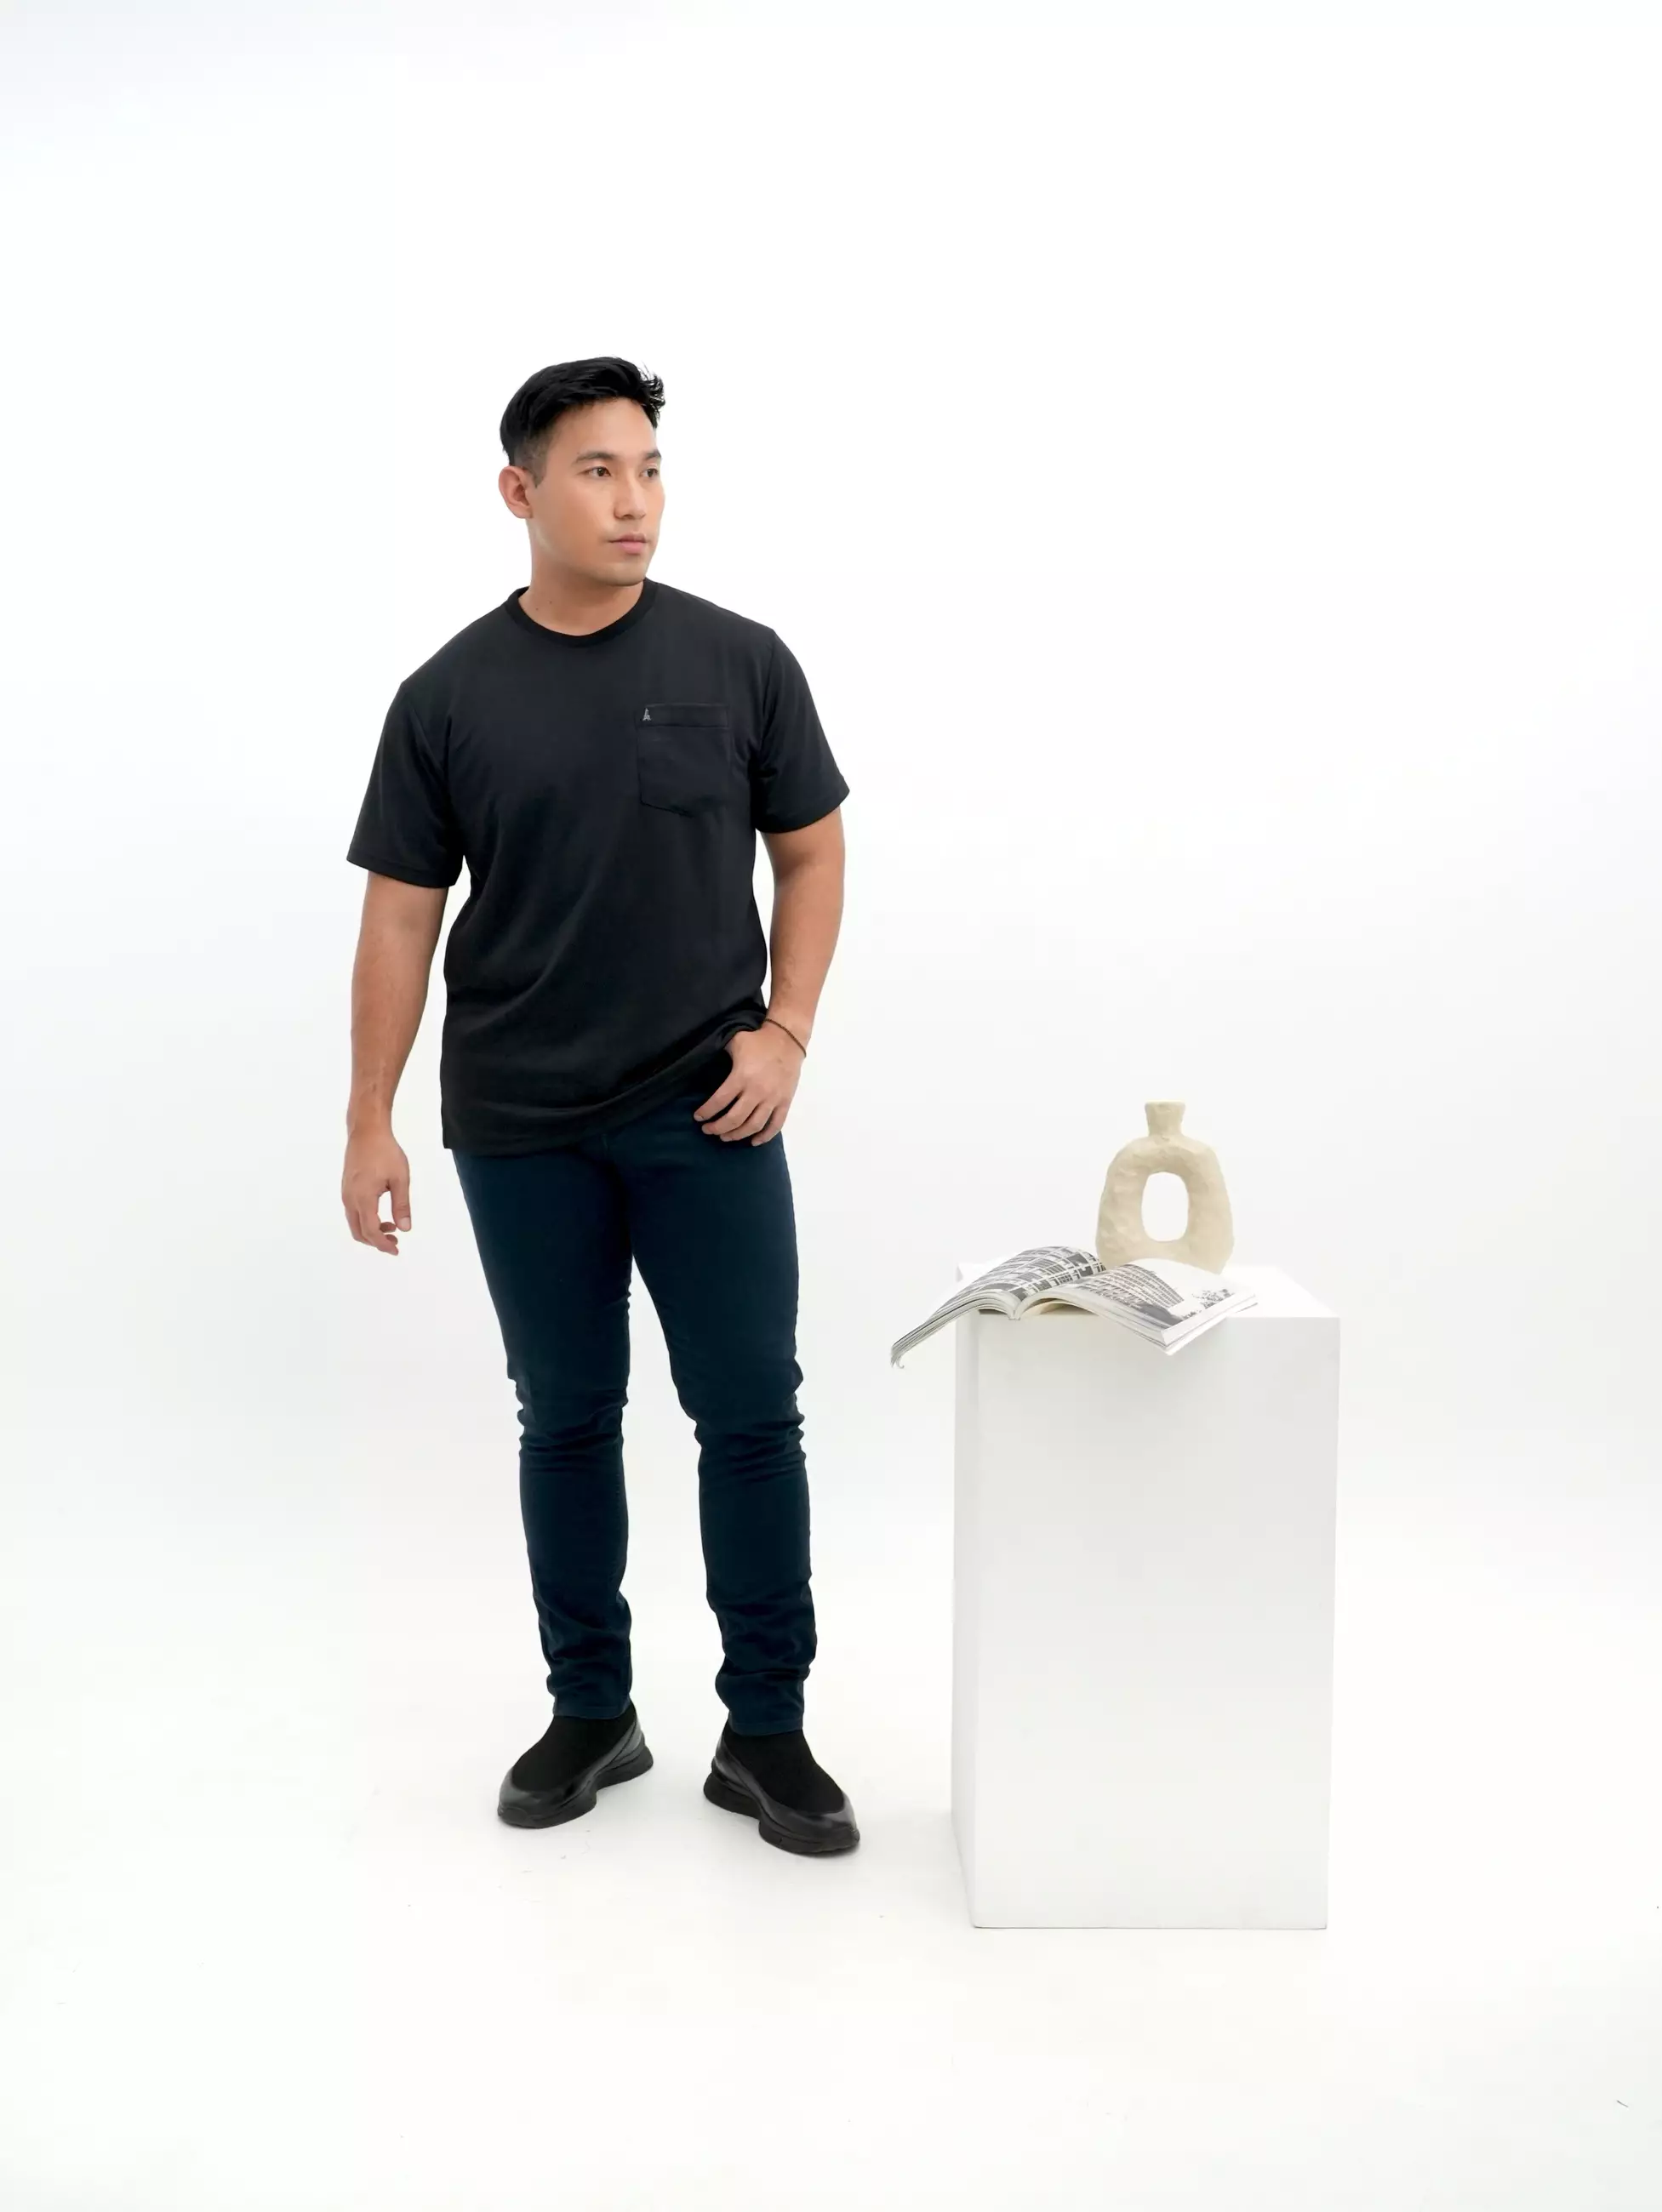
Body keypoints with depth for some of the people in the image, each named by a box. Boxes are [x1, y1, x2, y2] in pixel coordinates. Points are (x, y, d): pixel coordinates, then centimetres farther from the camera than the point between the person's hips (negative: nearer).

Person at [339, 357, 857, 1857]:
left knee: (750, 1415, 0)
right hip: (520, 1127, 1)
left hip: (707, 1111, -1)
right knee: (567, 1419, 10)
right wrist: (372, 1120, -2)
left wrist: (785, 1029, -7)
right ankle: (591, 1709, 25)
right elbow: (401, 913, 1)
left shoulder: (739, 661, -2)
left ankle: (766, 1728, 13)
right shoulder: (449, 696, 0)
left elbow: (810, 853, 5)